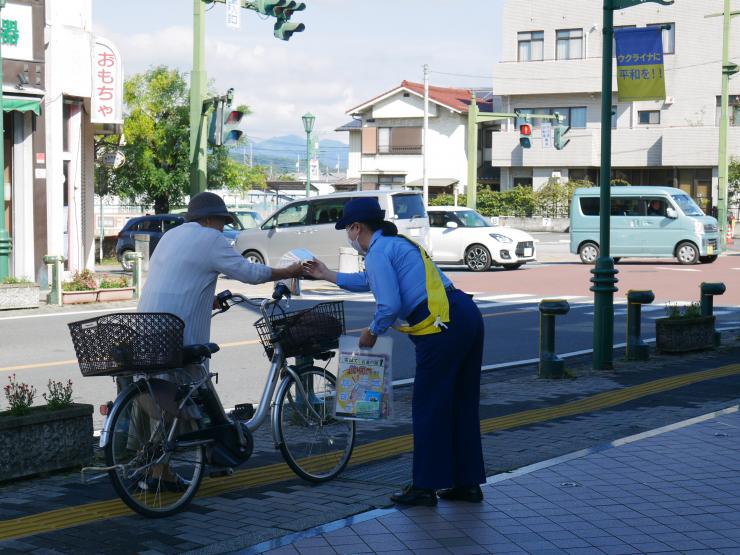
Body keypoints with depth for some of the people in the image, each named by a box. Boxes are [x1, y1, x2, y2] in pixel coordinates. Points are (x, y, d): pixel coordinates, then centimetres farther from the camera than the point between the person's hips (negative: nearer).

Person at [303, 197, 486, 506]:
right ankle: (467, 483, 21)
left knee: (428, 407, 0)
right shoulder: (396, 243, 26)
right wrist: (328, 276, 51)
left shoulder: (378, 251, -5)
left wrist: (372, 332, 5)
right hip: (467, 315, 10)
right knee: (461, 404, 14)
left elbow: (389, 305, -14)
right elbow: (371, 281, 44)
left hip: (442, 325, -10)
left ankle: (425, 488, 7)